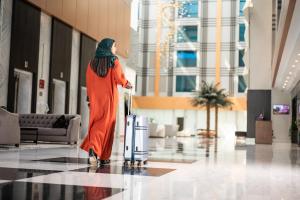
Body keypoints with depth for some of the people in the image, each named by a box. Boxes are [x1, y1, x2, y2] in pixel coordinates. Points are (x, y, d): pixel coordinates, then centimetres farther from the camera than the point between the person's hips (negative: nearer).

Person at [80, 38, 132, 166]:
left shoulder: (92, 63, 6)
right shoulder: (114, 61, -5)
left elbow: (88, 82, 7)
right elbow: (119, 78, -14)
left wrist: (90, 99, 15)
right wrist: (126, 84, 7)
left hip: (95, 99, 3)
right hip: (109, 98, -3)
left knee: (96, 125, 8)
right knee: (107, 126, 5)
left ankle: (93, 149, -16)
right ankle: (104, 157, 10)